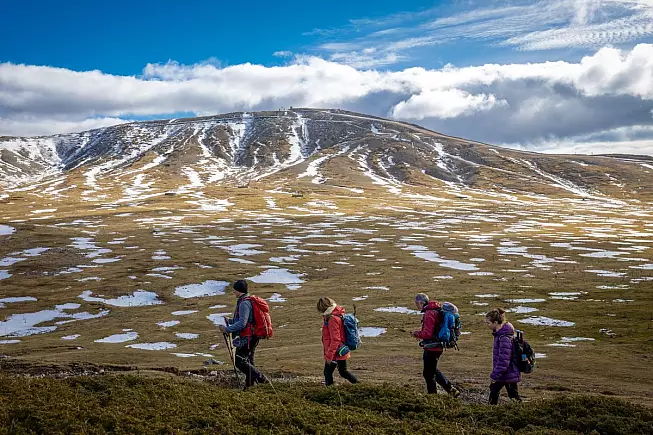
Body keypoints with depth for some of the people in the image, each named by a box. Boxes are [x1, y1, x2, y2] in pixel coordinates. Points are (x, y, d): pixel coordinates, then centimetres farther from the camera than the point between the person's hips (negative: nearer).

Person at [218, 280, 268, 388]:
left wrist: (227, 329, -19)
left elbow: (242, 323, -25)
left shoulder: (244, 303, -20)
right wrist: (230, 321, 14)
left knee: (240, 362, -7)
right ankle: (250, 385, 23)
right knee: (248, 362, 16)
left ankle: (260, 379, -7)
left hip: (247, 338, -10)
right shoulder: (249, 300, 13)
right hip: (252, 337, 10)